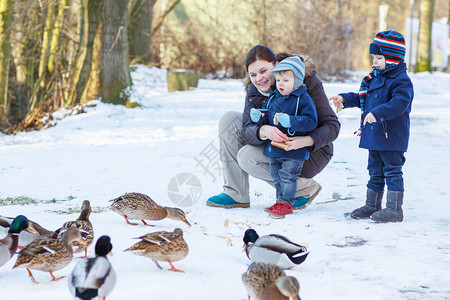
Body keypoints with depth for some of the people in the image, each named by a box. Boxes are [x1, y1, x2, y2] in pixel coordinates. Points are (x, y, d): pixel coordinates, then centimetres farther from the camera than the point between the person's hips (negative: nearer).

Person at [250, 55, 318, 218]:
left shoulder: (303, 99, -12)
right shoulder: (274, 97, 9)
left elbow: (310, 121, -20)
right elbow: (267, 114, 21)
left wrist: (290, 121, -30)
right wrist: (258, 116, -3)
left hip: (293, 150, -7)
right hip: (274, 148, 8)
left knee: (287, 176, -5)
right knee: (276, 176, 16)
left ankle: (286, 203, 6)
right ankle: (280, 200, 29)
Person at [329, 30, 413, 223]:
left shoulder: (401, 81, -15)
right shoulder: (374, 78, 14)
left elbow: (399, 104, -29)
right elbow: (362, 98, 27)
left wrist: (377, 113, -37)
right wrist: (344, 99, 17)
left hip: (392, 136, -9)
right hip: (374, 135, 9)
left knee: (392, 171, -3)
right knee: (375, 171, 17)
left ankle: (394, 209, 2)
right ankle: (372, 205, 26)